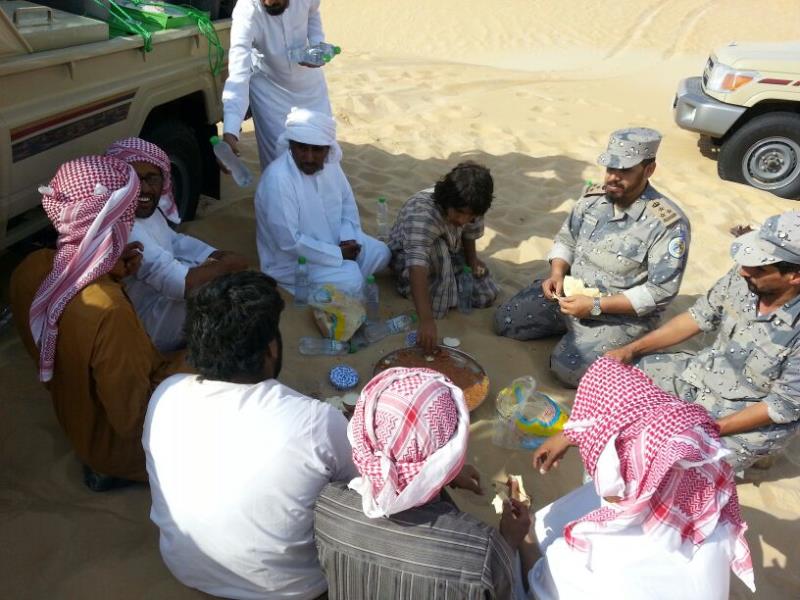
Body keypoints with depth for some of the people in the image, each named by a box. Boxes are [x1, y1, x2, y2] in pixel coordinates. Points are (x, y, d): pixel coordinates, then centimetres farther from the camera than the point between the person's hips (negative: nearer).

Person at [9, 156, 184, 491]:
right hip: (117, 441, -7)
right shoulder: (109, 312, -40)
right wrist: (185, 365, -17)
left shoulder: (31, 268, -16)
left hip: (74, 418, 7)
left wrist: (110, 274, -7)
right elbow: (131, 418, -29)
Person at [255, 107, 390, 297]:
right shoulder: (277, 179, -31)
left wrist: (348, 236, -11)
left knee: (380, 253, 3)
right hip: (293, 259, -8)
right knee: (351, 282, -22)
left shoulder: (329, 163, -7)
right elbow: (289, 241, -31)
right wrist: (338, 255, -23)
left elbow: (347, 201, 8)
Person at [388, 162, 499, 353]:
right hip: (406, 256, -6)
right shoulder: (421, 212, -41)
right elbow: (417, 264, -51)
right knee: (436, 249, -38)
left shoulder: (469, 208, -22)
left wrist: (472, 260, -15)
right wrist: (426, 320, -59)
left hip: (450, 255, 6)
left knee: (487, 294, -10)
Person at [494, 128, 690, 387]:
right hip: (571, 292, 6)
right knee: (505, 321, -1)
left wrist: (596, 306, -26)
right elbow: (566, 238, 9)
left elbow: (660, 292, -21)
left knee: (567, 369, -25)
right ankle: (575, 326, 16)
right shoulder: (594, 196, -4)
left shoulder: (669, 223, -21)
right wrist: (557, 274, -12)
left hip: (623, 314, -6)